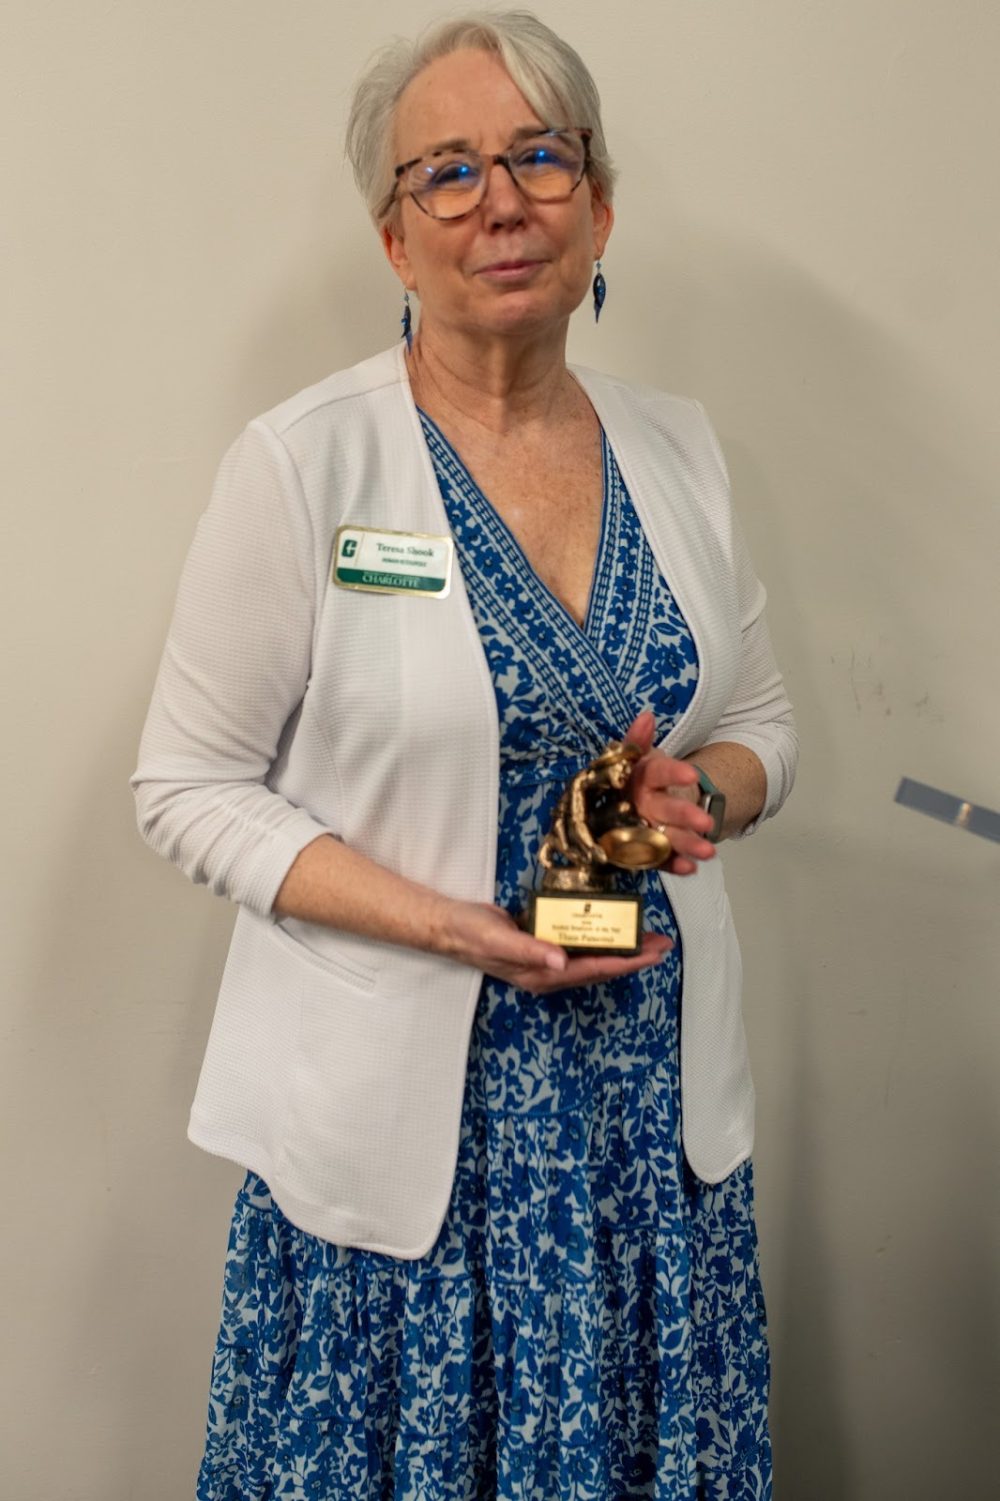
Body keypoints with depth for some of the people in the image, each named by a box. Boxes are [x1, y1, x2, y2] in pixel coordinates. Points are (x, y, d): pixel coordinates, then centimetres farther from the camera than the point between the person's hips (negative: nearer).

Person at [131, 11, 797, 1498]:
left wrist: (696, 790, -10)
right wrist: (459, 929, -19)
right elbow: (192, 787, -8)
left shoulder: (678, 446, 5)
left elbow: (763, 723, 14)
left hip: (658, 1091, 4)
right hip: (403, 1106, -4)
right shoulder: (303, 465, -10)